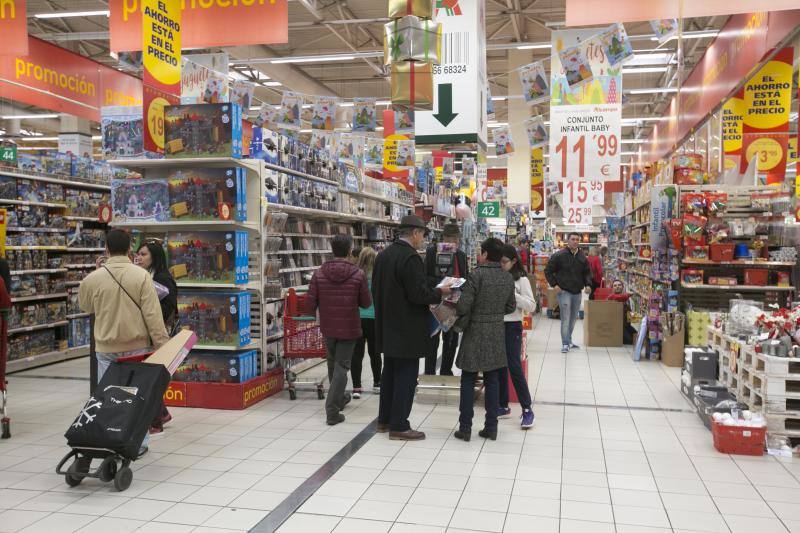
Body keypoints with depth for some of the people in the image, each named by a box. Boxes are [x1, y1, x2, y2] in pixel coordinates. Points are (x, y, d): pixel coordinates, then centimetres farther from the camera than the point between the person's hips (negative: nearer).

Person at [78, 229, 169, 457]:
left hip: (106, 348, 1)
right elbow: (153, 314, -12)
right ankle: (138, 444, 15)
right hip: (137, 347, -1)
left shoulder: (93, 278, -4)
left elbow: (85, 306, 15)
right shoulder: (141, 275, -10)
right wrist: (162, 344, -8)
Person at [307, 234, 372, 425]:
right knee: (341, 366, 2)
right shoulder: (358, 274, -13)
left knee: (333, 363, 22)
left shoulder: (319, 273, -7)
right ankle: (332, 410, -4)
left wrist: (313, 314, 16)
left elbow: (311, 302, -6)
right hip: (349, 328, -3)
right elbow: (366, 303, -5)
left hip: (327, 327, 3)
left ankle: (339, 397, 40)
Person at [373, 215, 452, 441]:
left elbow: (376, 289, 14)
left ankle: (384, 419, 27)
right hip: (408, 329, -9)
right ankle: (398, 426, 6)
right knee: (406, 376, 0)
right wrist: (440, 292, -7)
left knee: (390, 372, 17)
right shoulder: (411, 258, -20)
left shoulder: (383, 255, 8)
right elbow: (419, 294, -23)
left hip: (388, 326, 9)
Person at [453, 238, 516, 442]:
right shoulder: (508, 278, 3)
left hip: (475, 333, -5)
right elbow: (510, 306, 11)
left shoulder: (476, 275, -16)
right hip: (497, 334, 5)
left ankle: (465, 428, 8)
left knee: (468, 381, 5)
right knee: (492, 381, 11)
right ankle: (491, 427, 15)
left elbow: (463, 306, -17)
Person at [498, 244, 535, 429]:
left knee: (515, 367, -8)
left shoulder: (521, 279, -5)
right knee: (499, 367, 10)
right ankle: (503, 406, 21)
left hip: (512, 326, -5)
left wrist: (512, 294, -18)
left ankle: (527, 409, 1)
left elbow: (531, 306, -9)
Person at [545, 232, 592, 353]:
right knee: (565, 318, -9)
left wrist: (588, 284, 0)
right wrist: (554, 284, -11)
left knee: (573, 318, 14)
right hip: (564, 291, -5)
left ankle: (568, 340, 28)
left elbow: (587, 272, 18)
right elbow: (548, 271, -3)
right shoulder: (559, 255, -8)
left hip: (577, 292, 5)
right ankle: (565, 343, -4)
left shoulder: (582, 257, 7)